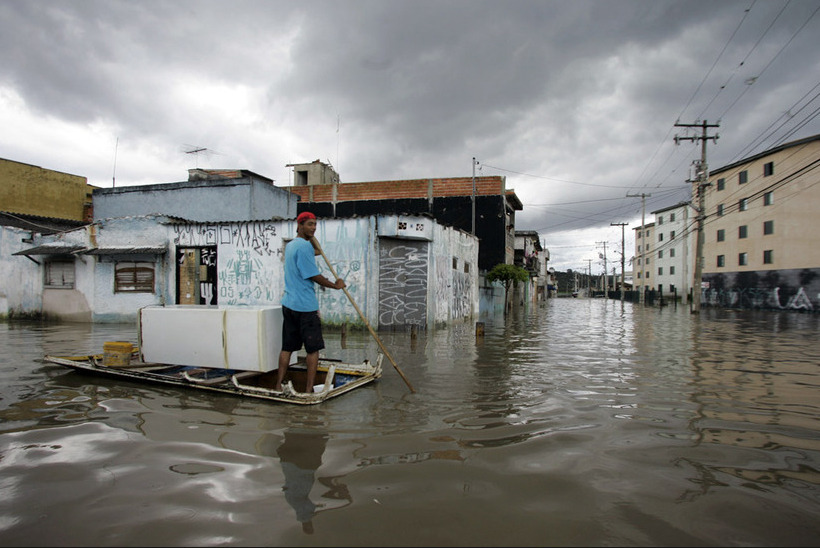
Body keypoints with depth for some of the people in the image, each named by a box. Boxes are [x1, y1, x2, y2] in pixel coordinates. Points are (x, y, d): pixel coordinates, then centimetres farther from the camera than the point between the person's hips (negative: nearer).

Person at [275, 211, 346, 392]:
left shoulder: (290, 245, 16)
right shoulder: (304, 246, -14)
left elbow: (317, 251, 32)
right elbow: (314, 276, -13)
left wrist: (309, 235, 25)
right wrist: (335, 285, -2)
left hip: (289, 303, 9)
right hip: (305, 306, -9)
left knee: (287, 347, 13)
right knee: (313, 348, 0)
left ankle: (278, 385, 17)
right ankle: (309, 389, 4)